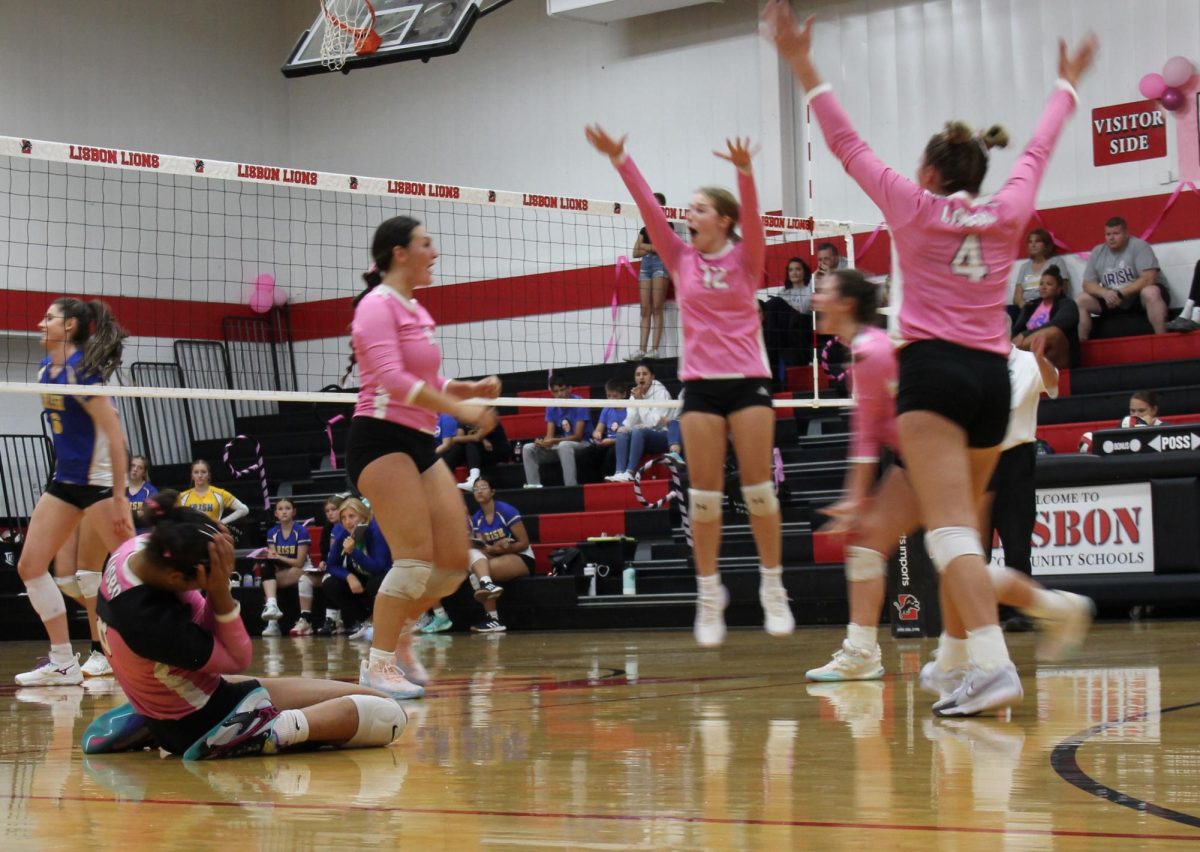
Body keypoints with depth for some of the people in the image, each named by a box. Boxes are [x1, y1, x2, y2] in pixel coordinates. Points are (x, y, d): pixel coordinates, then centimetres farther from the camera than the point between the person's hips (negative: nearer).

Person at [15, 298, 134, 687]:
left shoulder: (82, 370, -17)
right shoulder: (47, 368, 7)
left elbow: (115, 436, -20)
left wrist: (119, 497, -23)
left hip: (100, 481, -9)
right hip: (65, 481, 9)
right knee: (30, 566, 3)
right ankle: (63, 663, 9)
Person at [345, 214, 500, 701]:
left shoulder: (416, 311, 19)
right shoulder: (378, 305, -8)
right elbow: (392, 378, -20)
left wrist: (473, 389, 6)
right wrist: (460, 409, -22)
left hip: (419, 443, 9)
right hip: (381, 437, -9)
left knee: (455, 560, 3)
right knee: (416, 557, -16)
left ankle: (398, 631, 23)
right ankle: (378, 665, -7)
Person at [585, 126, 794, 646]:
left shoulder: (746, 257, 2)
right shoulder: (681, 259, 8)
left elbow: (752, 218, -16)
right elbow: (649, 209, -1)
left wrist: (744, 172, -35)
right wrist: (618, 160, -11)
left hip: (748, 379, -2)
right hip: (700, 383, 2)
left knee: (758, 486, -3)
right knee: (703, 492, -1)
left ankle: (773, 588, 5)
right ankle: (708, 594, 4)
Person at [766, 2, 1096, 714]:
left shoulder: (915, 207, 2)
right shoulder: (1008, 214, 12)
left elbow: (847, 143, 5)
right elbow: (1039, 151, 28)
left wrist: (802, 64, 9)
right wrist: (1068, 86, 44)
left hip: (934, 369, -6)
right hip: (993, 375, 6)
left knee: (951, 530, -17)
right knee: (960, 527, 17)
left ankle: (994, 665, -32)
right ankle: (957, 657, 22)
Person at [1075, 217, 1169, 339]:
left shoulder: (1139, 246, -14)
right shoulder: (1097, 253, 1)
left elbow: (1148, 279, -23)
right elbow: (1088, 284, 0)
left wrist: (1120, 293, -27)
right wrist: (1105, 293, -22)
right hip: (1113, 301, 5)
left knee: (1150, 293, -38)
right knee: (1080, 301, -9)